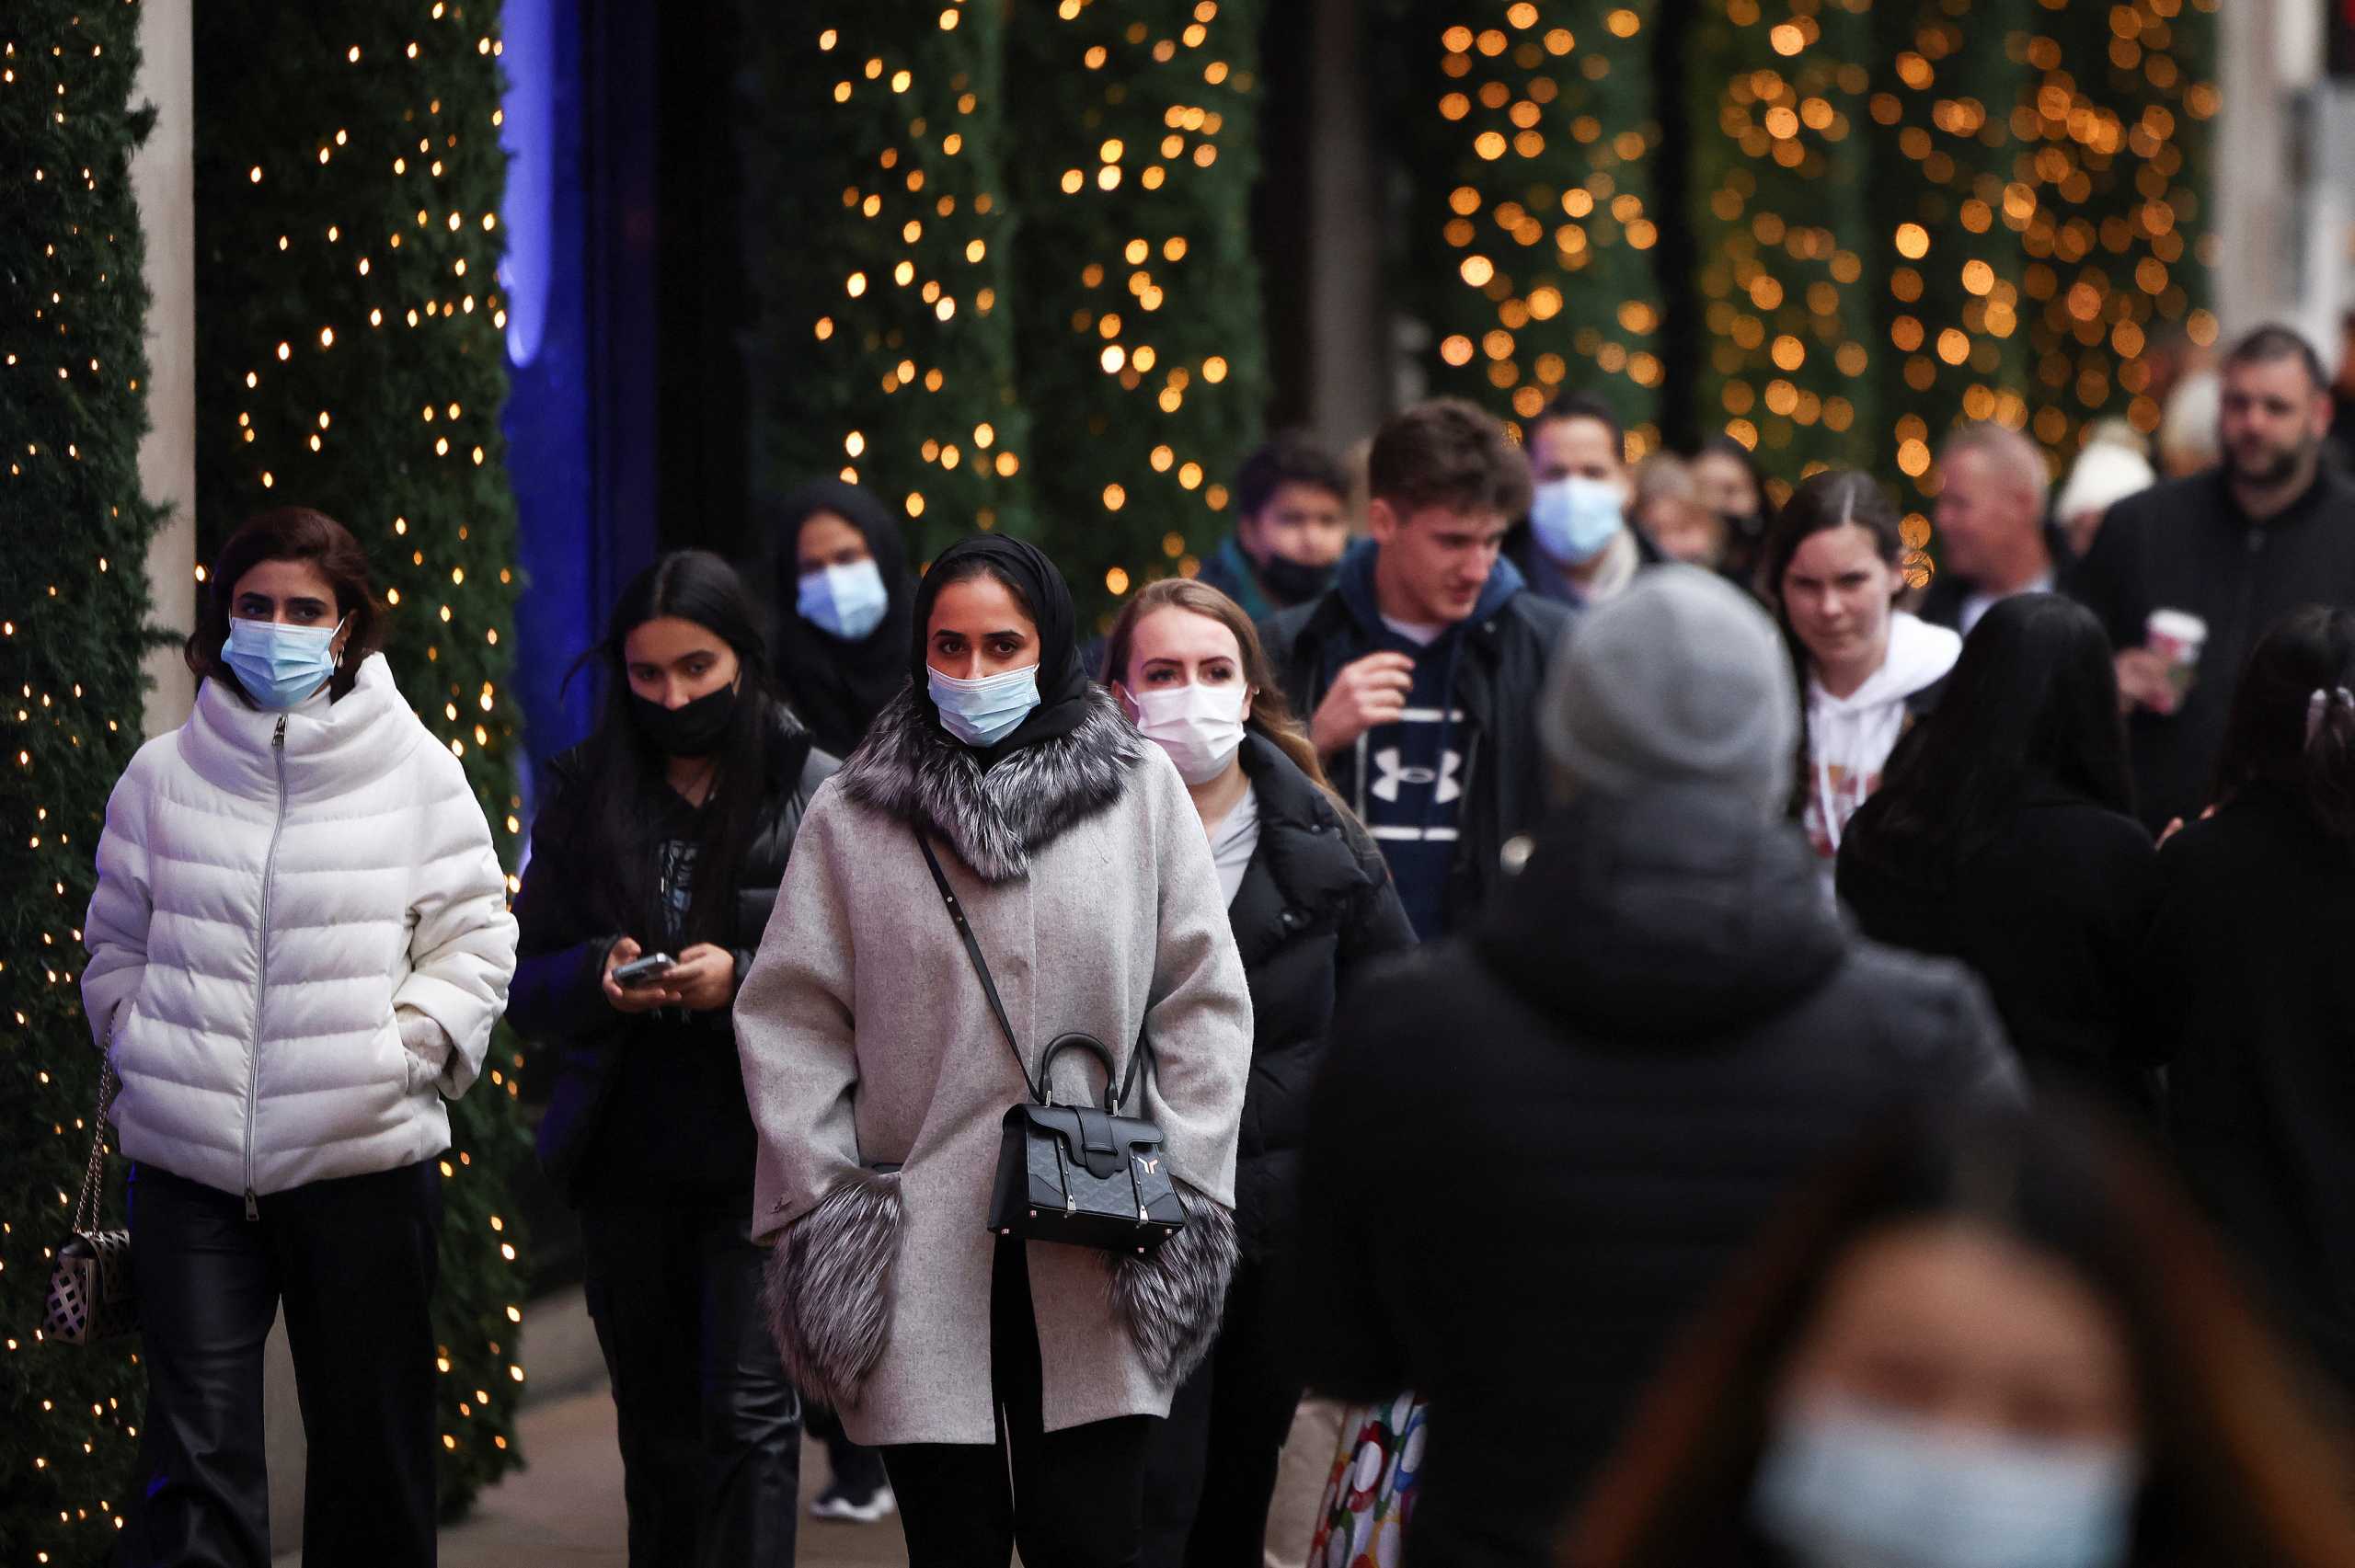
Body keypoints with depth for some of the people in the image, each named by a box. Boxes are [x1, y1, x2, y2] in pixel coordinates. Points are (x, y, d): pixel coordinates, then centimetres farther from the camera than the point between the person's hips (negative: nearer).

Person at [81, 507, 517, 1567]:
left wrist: (404, 1052, -8)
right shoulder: (163, 774, 6)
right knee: (195, 1451, -6)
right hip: (190, 1160, 0)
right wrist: (145, 1050, 1)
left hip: (364, 1155, 0)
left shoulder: (416, 770, 1)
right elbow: (115, 948, 14)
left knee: (372, 1444, 10)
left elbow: (475, 940, 3)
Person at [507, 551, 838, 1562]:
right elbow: (524, 984, 7)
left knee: (748, 1414, -13)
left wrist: (745, 981, -20)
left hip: (764, 1161, -4)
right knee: (659, 1436, 13)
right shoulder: (584, 797, 7)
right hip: (626, 1165, 4)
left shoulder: (818, 796, -1)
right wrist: (597, 976, -15)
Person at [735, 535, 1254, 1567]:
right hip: (921, 1255, 0)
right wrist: (822, 1202, -1)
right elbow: (790, 1019, 6)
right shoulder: (849, 815, 7)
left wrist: (1184, 1185, 1)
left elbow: (1205, 999, 8)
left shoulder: (1142, 790, 7)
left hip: (1095, 1250, 0)